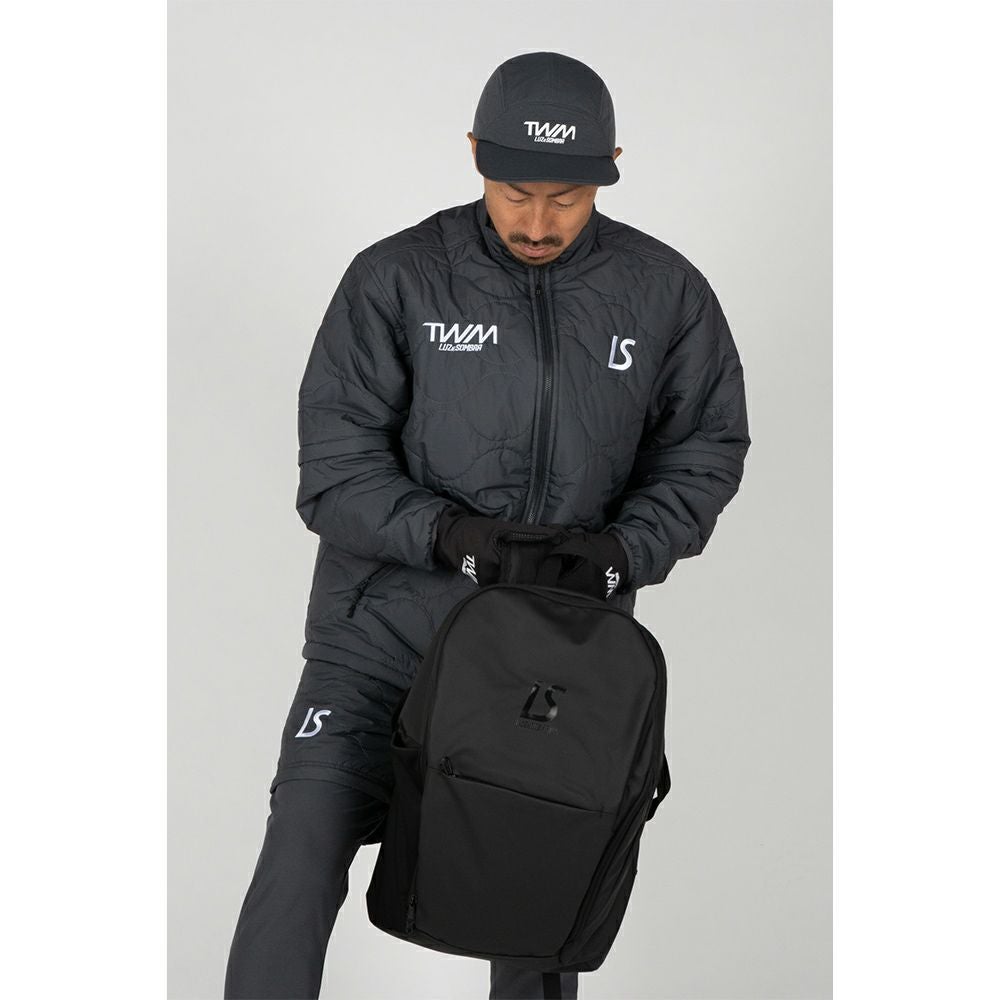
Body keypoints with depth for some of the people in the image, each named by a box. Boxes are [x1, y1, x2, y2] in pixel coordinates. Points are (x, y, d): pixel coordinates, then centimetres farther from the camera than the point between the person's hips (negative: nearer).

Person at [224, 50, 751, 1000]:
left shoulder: (665, 294, -2)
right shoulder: (395, 280, -9)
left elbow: (705, 449, 6)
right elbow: (336, 467, -9)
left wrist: (627, 547, -13)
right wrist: (445, 533, -26)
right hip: (388, 620, -2)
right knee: (302, 855, -13)